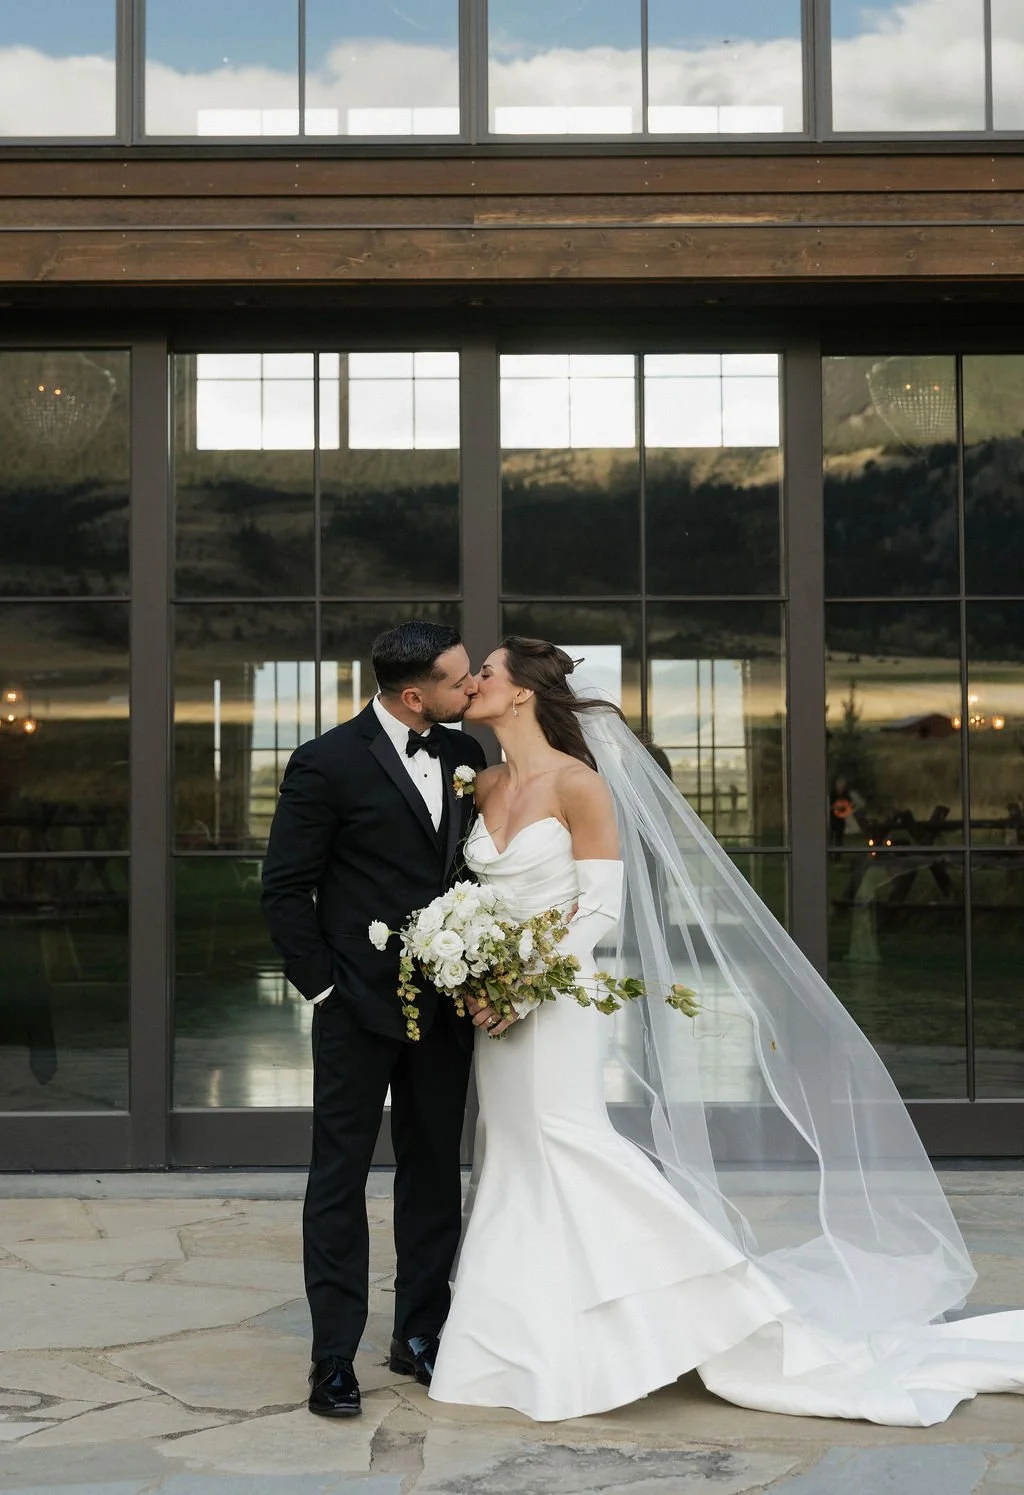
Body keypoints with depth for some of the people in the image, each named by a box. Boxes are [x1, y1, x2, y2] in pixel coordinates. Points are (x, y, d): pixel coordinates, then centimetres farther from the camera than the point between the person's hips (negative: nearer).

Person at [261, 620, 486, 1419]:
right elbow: (285, 888, -7)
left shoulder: (466, 755, 5)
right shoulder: (327, 763, -11)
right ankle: (334, 1356, 10)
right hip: (360, 1003, -5)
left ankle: (420, 1334, 25)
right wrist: (322, 985, -9)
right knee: (341, 1173, 3)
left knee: (435, 1171, 12)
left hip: (445, 1002, 6)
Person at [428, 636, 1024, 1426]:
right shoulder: (487, 789, 10)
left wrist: (525, 990, -19)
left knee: (570, 1145, -11)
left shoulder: (579, 783, -12)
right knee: (517, 1168, 10)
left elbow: (600, 910, -15)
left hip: (558, 1003, -8)